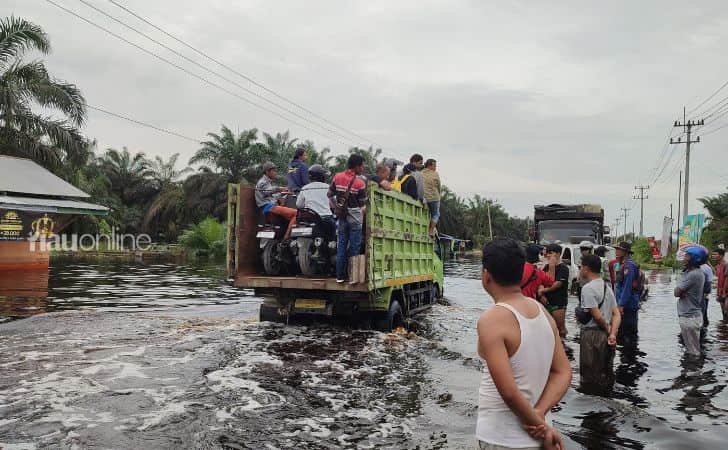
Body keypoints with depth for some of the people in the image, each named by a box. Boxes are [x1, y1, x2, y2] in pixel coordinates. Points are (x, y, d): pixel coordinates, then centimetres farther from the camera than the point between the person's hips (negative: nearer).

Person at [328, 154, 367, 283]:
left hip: (341, 216, 5)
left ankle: (340, 276, 12)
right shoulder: (360, 183, -13)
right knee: (354, 246, 2)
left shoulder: (337, 177, -1)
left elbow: (329, 195, 6)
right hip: (355, 216, -4)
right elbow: (362, 203, -7)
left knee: (341, 245, 10)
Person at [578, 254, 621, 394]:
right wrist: (612, 333, -5)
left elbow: (597, 315, -20)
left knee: (590, 377, 2)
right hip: (605, 335, 9)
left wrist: (608, 330, -4)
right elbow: (617, 314, 6)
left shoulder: (588, 288, -16)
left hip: (592, 335, -9)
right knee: (606, 372, 17)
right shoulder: (607, 286, 12)